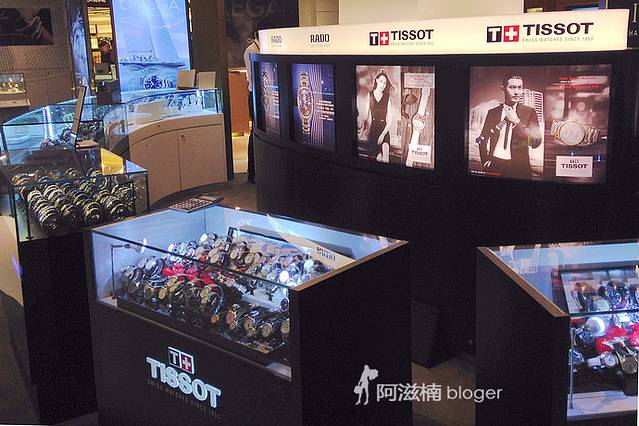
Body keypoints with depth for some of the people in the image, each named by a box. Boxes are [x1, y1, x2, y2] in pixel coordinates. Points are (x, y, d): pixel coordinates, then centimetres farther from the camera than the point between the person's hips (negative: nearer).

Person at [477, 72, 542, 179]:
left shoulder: (529, 112, 3)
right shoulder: (493, 112, 8)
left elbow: (536, 142, -7)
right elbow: (483, 140, 10)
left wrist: (516, 121, -9)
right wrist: (486, 161, -4)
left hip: (519, 167, -1)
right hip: (494, 166, 2)